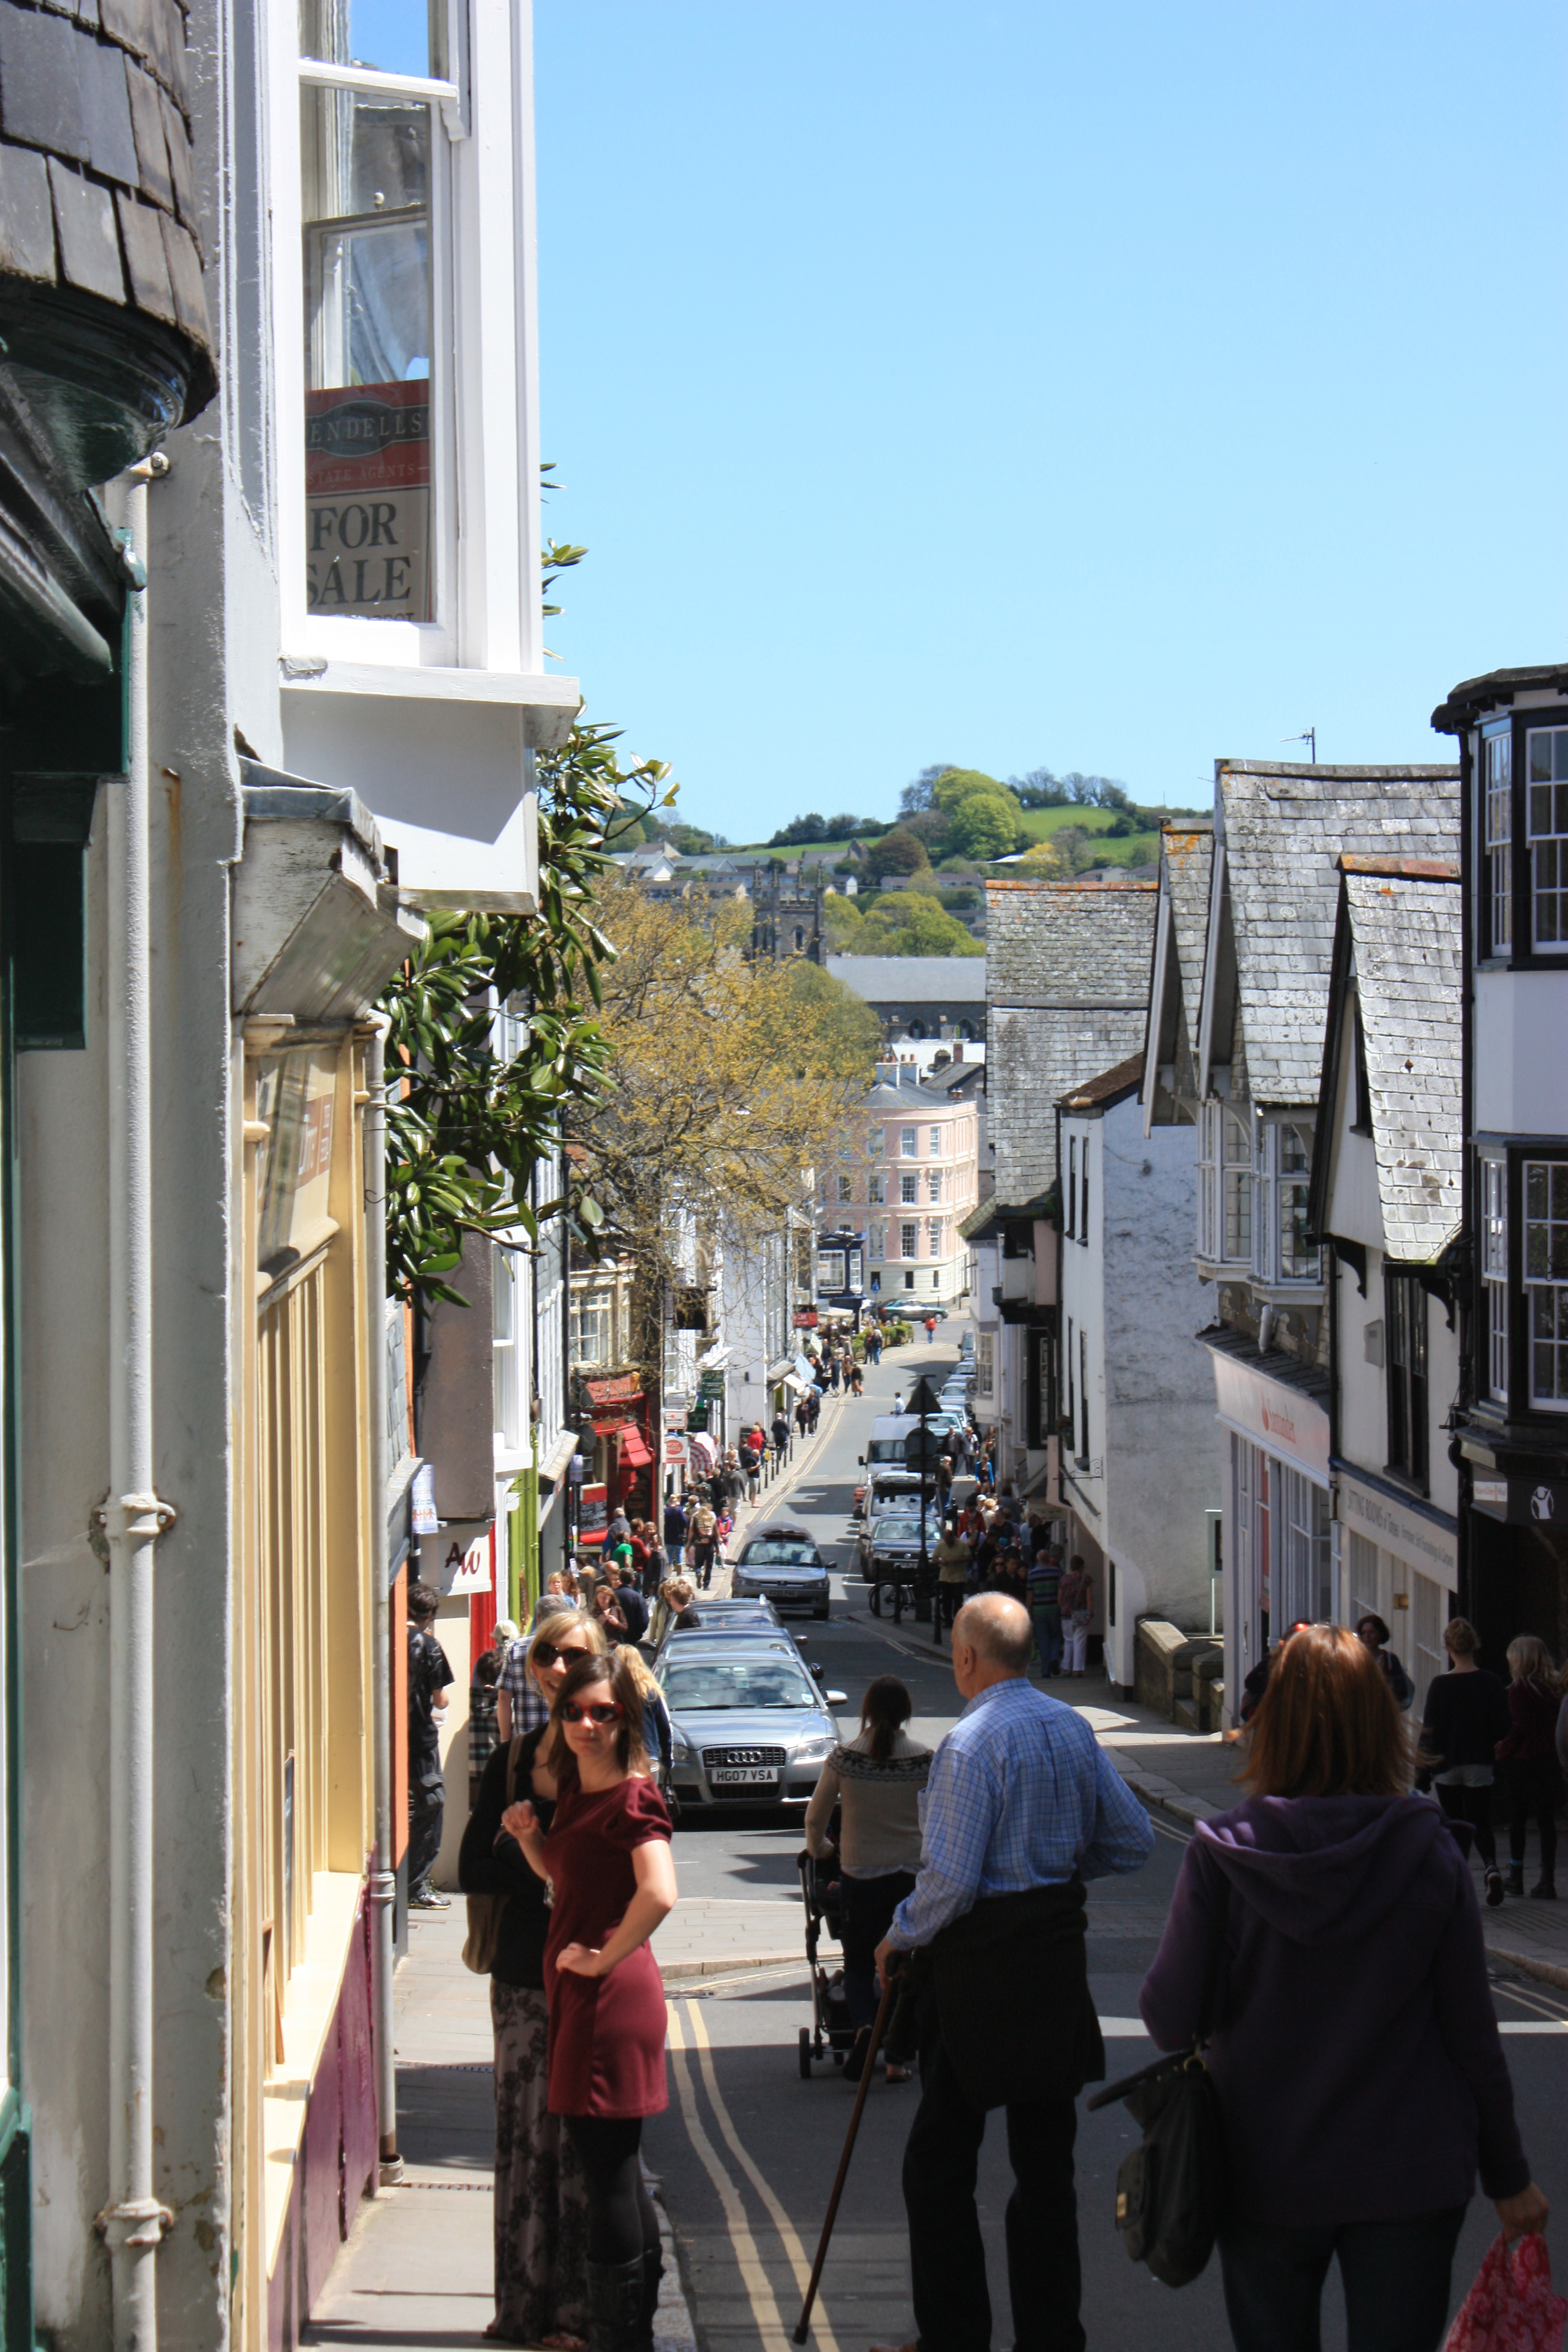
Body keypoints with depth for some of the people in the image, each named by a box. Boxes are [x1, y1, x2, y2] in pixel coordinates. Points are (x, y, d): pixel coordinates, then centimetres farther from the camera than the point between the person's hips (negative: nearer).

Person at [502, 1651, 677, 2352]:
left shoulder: (632, 1797, -14)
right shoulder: (576, 1791, 13)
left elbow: (659, 1894, -28)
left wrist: (602, 1956, -17)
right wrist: (528, 1836, 10)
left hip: (610, 1994, -10)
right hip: (573, 1990, 10)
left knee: (607, 2161, -5)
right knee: (611, 2164, 15)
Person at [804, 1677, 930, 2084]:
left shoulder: (845, 1757, -5)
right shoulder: (923, 1760, -5)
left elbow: (816, 1817, 3)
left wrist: (817, 1849, 23)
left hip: (860, 1872, 0)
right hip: (912, 1872, 0)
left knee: (858, 1962, 11)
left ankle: (864, 2027, -16)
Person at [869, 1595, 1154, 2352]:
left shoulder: (972, 1744, -16)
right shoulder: (1072, 1729, 5)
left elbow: (951, 1881, -20)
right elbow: (1133, 1841, 10)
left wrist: (899, 1938, -4)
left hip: (979, 1960, -7)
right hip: (1058, 1950, 7)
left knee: (940, 2161, 3)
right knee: (1045, 2155, 12)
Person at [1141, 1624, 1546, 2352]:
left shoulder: (1223, 1853, -13)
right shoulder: (1429, 1854, -11)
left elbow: (1171, 2019, -12)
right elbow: (1471, 2034, -5)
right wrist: (1509, 2178, 7)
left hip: (1264, 2176, 1)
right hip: (1409, 2179, 0)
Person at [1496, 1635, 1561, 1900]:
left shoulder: (1518, 1689, -12)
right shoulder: (1553, 1688, 5)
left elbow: (1520, 1727, -17)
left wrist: (1502, 1751, -5)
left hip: (1521, 1761, -4)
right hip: (1548, 1761, 4)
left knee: (1517, 1820, 8)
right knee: (1546, 1820, 4)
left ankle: (1516, 1877, 13)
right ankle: (1547, 1880, 1)